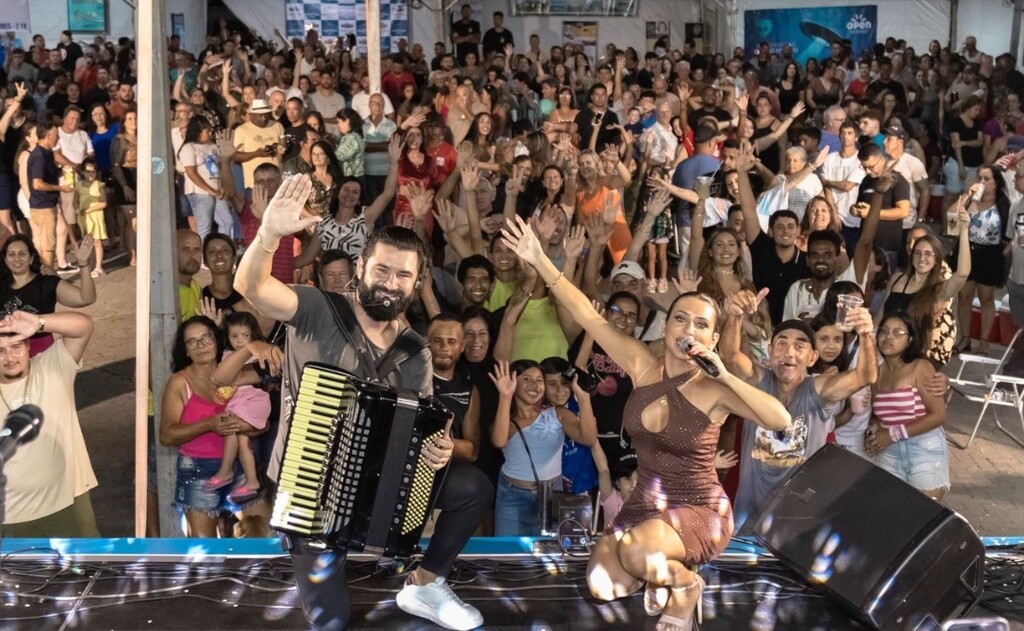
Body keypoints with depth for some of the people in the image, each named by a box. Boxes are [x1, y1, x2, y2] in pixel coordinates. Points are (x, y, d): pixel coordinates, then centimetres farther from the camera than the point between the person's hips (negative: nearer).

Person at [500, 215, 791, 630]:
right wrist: (540, 261, -13)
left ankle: (686, 583, 2)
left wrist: (725, 375, -30)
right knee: (604, 587, -18)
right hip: (644, 505, 4)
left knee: (637, 554, -33)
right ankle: (660, 567, 15)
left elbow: (782, 421, -29)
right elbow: (588, 315, -7)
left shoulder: (713, 390, -15)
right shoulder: (642, 366, -4)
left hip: (698, 511, -4)